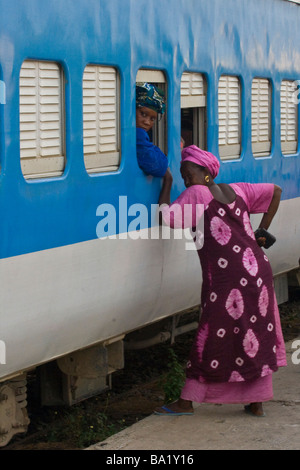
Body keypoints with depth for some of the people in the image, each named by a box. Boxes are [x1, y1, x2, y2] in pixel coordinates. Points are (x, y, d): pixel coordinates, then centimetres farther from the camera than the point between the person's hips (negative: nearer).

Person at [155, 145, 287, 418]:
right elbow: (275, 191, 23)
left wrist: (167, 185, 0)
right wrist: (262, 230, 21)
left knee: (214, 339, 0)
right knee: (258, 336, 11)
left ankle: (187, 402, 9)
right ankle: (256, 403, 17)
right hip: (257, 271, 7)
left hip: (226, 278, -7)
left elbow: (168, 217, -13)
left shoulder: (197, 194, -5)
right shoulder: (236, 190, 16)